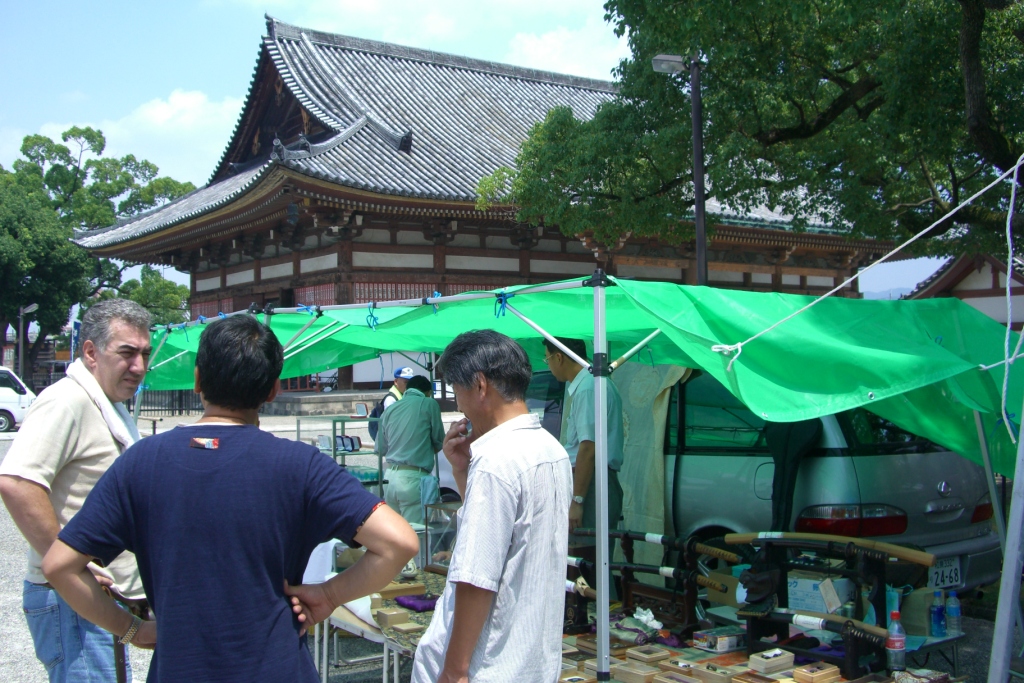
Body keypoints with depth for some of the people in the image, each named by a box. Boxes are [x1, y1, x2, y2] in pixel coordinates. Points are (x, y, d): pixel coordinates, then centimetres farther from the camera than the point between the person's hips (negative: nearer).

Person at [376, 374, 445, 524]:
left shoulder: (390, 409, 11)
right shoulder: (429, 404, -1)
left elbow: (380, 448, 14)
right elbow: (439, 441, 5)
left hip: (390, 476, 5)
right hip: (414, 478, -5)